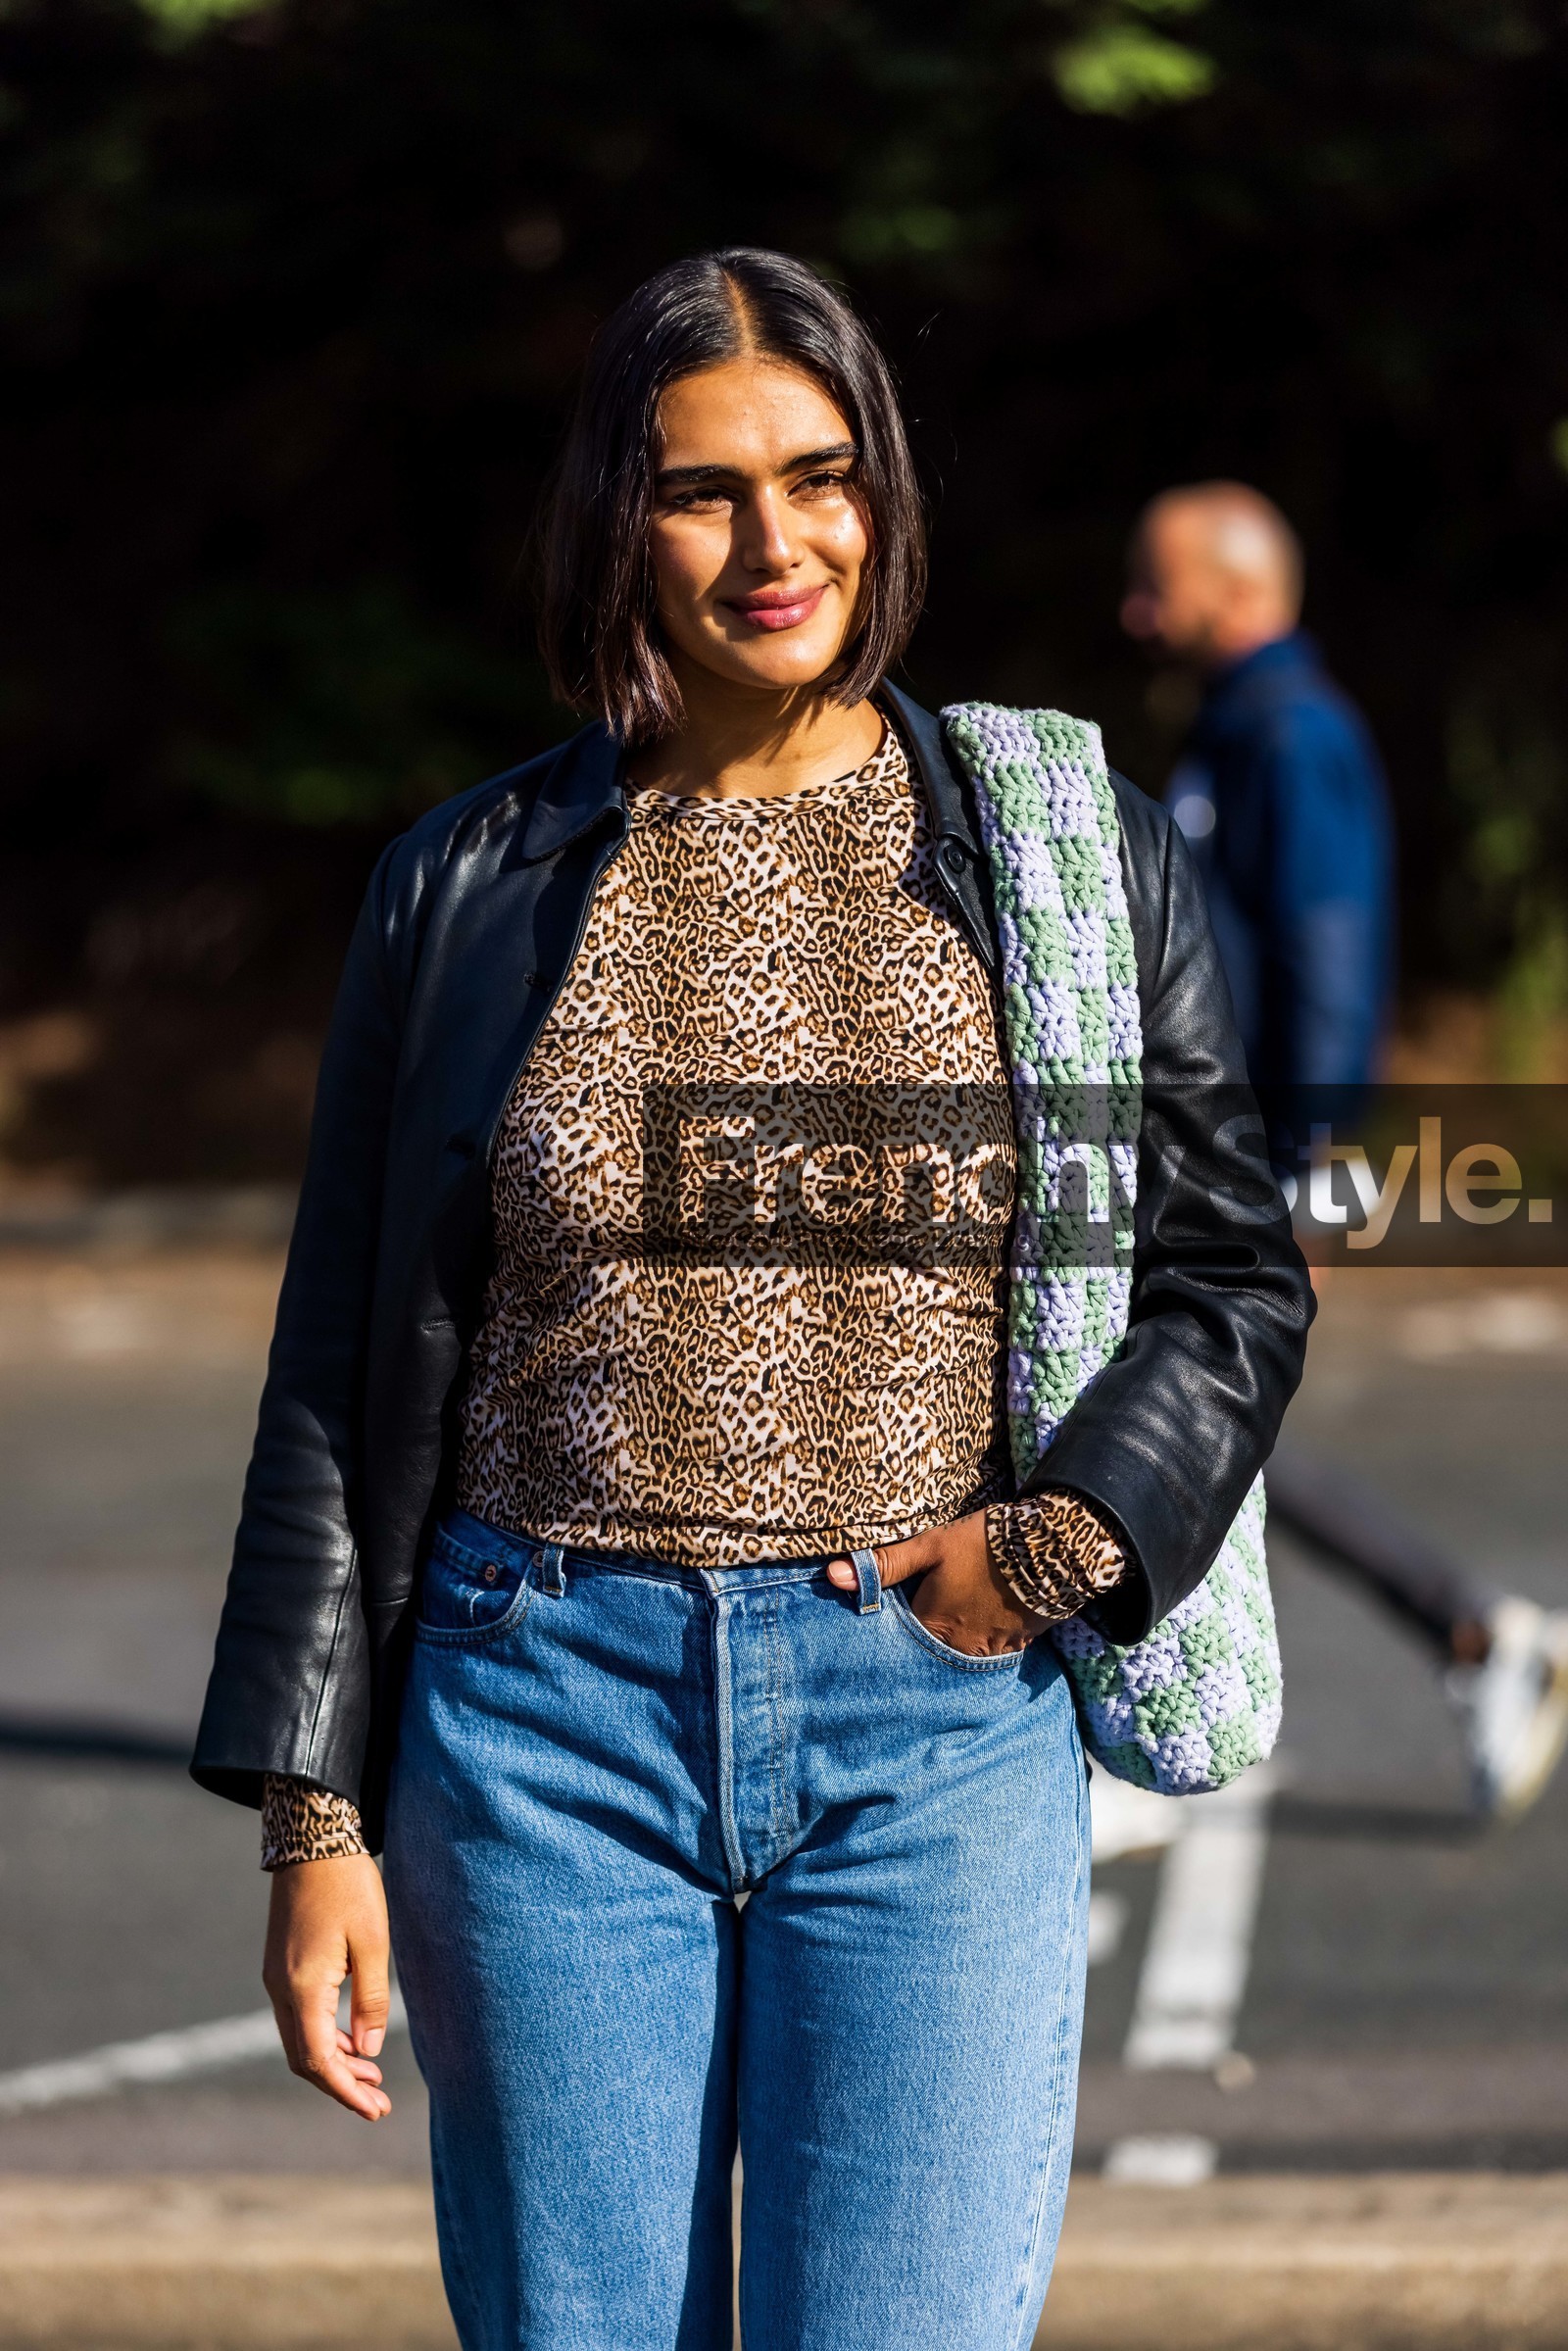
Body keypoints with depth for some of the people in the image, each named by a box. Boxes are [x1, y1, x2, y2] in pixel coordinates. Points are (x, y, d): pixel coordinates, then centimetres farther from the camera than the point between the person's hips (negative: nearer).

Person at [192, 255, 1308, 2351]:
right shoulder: (473, 885, 7)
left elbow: (1237, 1281, 8)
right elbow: (346, 1369, 8)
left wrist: (1066, 1540, -10)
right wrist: (314, 1814, 3)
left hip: (938, 1725, -1)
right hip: (550, 1713, 1)